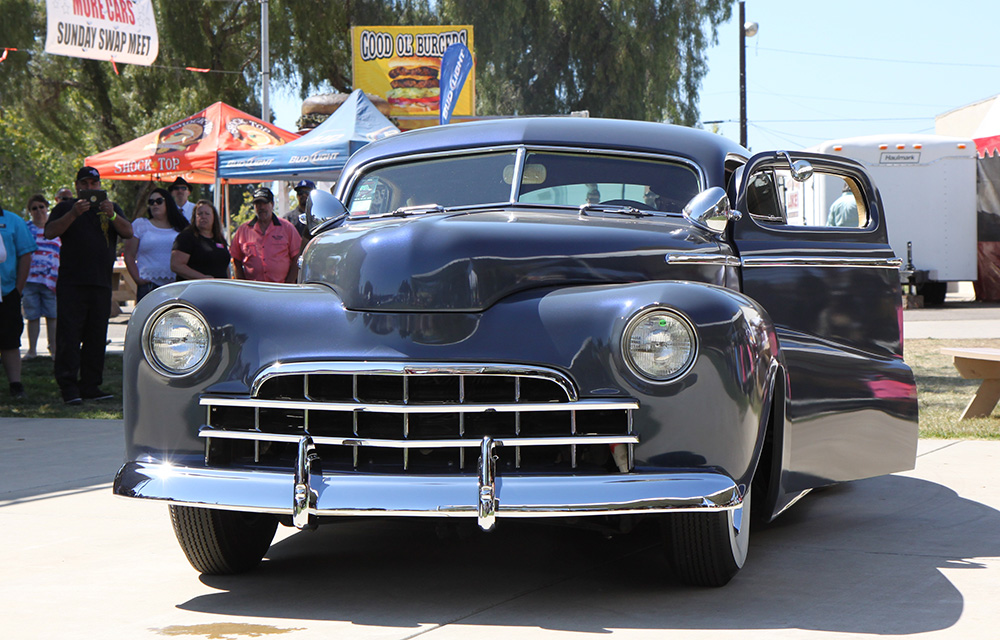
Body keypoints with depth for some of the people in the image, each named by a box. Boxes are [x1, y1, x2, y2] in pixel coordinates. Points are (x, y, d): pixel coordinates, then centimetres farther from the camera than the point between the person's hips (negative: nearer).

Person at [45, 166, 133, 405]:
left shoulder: (112, 208, 16)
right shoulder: (65, 208, 10)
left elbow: (128, 232, 1)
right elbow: (50, 232, -7)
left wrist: (112, 215, -18)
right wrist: (73, 214, -21)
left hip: (101, 284, 3)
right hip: (70, 284, -3)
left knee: (96, 337, 5)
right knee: (69, 335, -9)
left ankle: (91, 385, 10)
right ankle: (69, 387, -9)